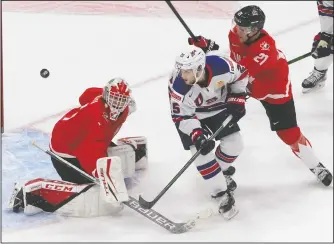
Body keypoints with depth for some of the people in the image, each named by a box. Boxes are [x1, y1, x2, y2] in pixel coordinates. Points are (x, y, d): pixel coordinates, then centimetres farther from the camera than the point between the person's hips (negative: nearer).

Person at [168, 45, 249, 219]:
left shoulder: (222, 66, -33)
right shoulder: (178, 86, -36)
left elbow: (241, 74, -9)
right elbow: (181, 116, -25)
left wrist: (237, 98, -12)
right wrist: (196, 134, -37)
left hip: (219, 108, 3)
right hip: (191, 116, -3)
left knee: (234, 144, 0)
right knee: (202, 152, -14)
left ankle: (221, 169, 32)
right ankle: (222, 195, -2)